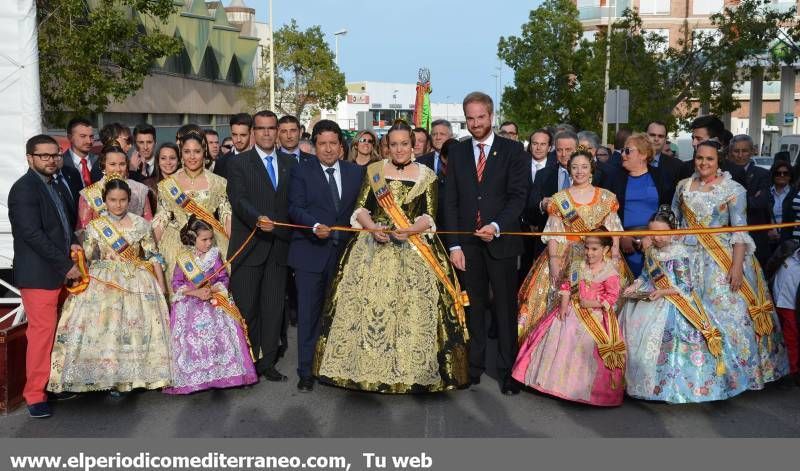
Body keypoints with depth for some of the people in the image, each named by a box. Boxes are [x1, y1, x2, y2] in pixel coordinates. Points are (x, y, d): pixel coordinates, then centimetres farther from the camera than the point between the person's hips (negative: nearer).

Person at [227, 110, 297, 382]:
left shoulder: (290, 163, 13)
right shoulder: (239, 164, 2)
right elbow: (238, 200, -12)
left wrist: (291, 235, 0)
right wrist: (257, 219, -30)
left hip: (278, 246, 3)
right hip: (248, 247, -3)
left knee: (274, 307, 6)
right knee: (246, 307, 2)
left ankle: (267, 362, 16)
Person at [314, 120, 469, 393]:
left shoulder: (427, 175, 6)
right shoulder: (374, 170, 9)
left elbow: (429, 216, -1)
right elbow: (360, 209, 4)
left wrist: (412, 229, -20)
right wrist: (373, 228, -15)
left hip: (414, 251, -1)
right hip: (374, 248, 1)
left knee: (413, 308, -5)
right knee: (369, 306, -3)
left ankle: (412, 369, 6)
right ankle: (367, 367, 8)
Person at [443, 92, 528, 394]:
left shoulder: (513, 151, 2)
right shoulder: (457, 153, 9)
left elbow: (518, 196, -4)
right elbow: (450, 202, 6)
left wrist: (497, 227, -19)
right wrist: (454, 245, -1)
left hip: (501, 241, -2)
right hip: (467, 242, 2)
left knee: (505, 307, 2)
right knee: (473, 307, 6)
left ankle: (508, 371, 10)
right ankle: (473, 367, 15)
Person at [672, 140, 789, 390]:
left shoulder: (732, 189, -5)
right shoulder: (683, 186, 8)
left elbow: (740, 232, -9)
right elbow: (673, 223, 14)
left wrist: (737, 266, -18)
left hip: (721, 261, -4)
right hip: (688, 259, 4)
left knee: (726, 312, -5)